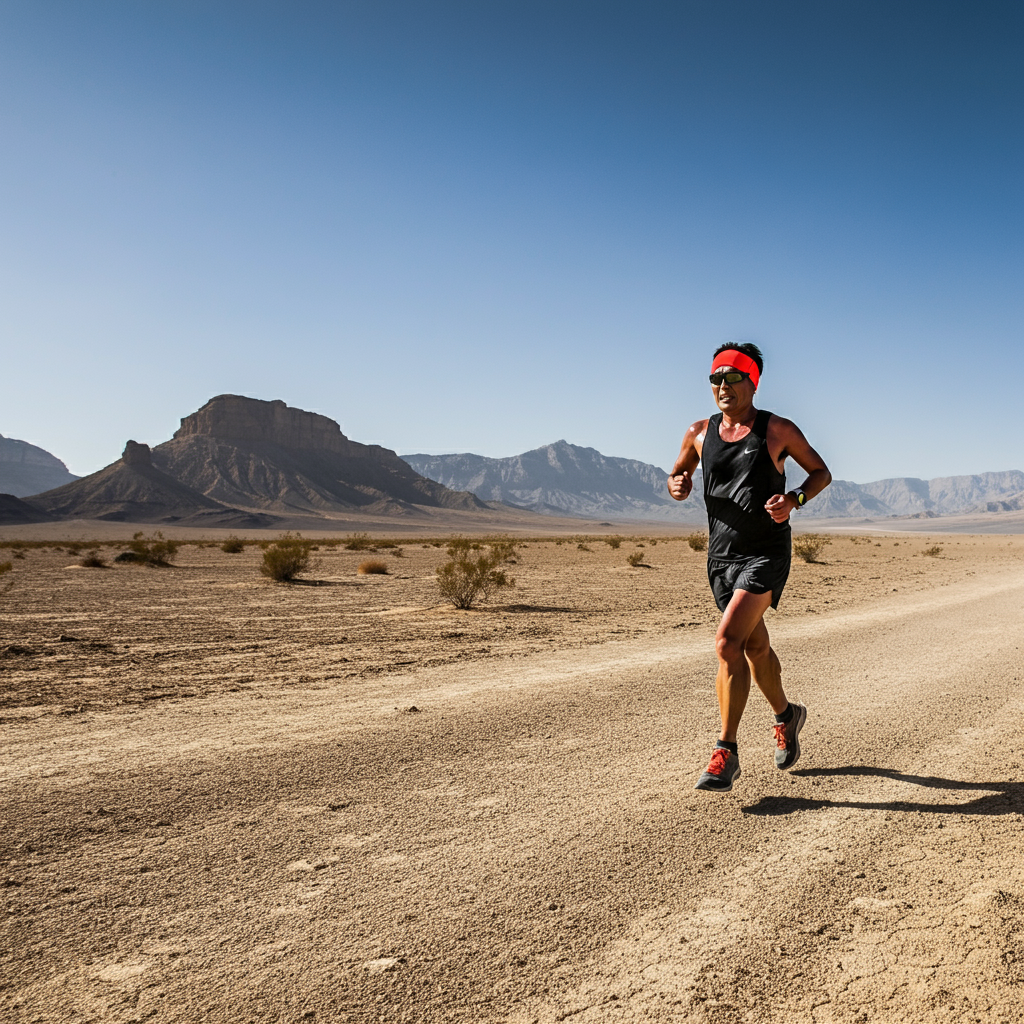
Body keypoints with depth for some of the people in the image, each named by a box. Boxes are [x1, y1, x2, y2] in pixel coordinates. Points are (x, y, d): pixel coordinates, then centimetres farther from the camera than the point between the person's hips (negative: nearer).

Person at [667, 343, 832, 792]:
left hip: (766, 553, -5)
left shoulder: (778, 430, -4)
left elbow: (821, 472, 6)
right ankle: (786, 716, 46)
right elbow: (677, 476, 19)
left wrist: (794, 499, -14)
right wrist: (678, 486, -6)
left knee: (727, 642, -20)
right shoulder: (699, 433, 6)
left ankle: (726, 755, -13)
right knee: (755, 646, 19)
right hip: (721, 555, 5)